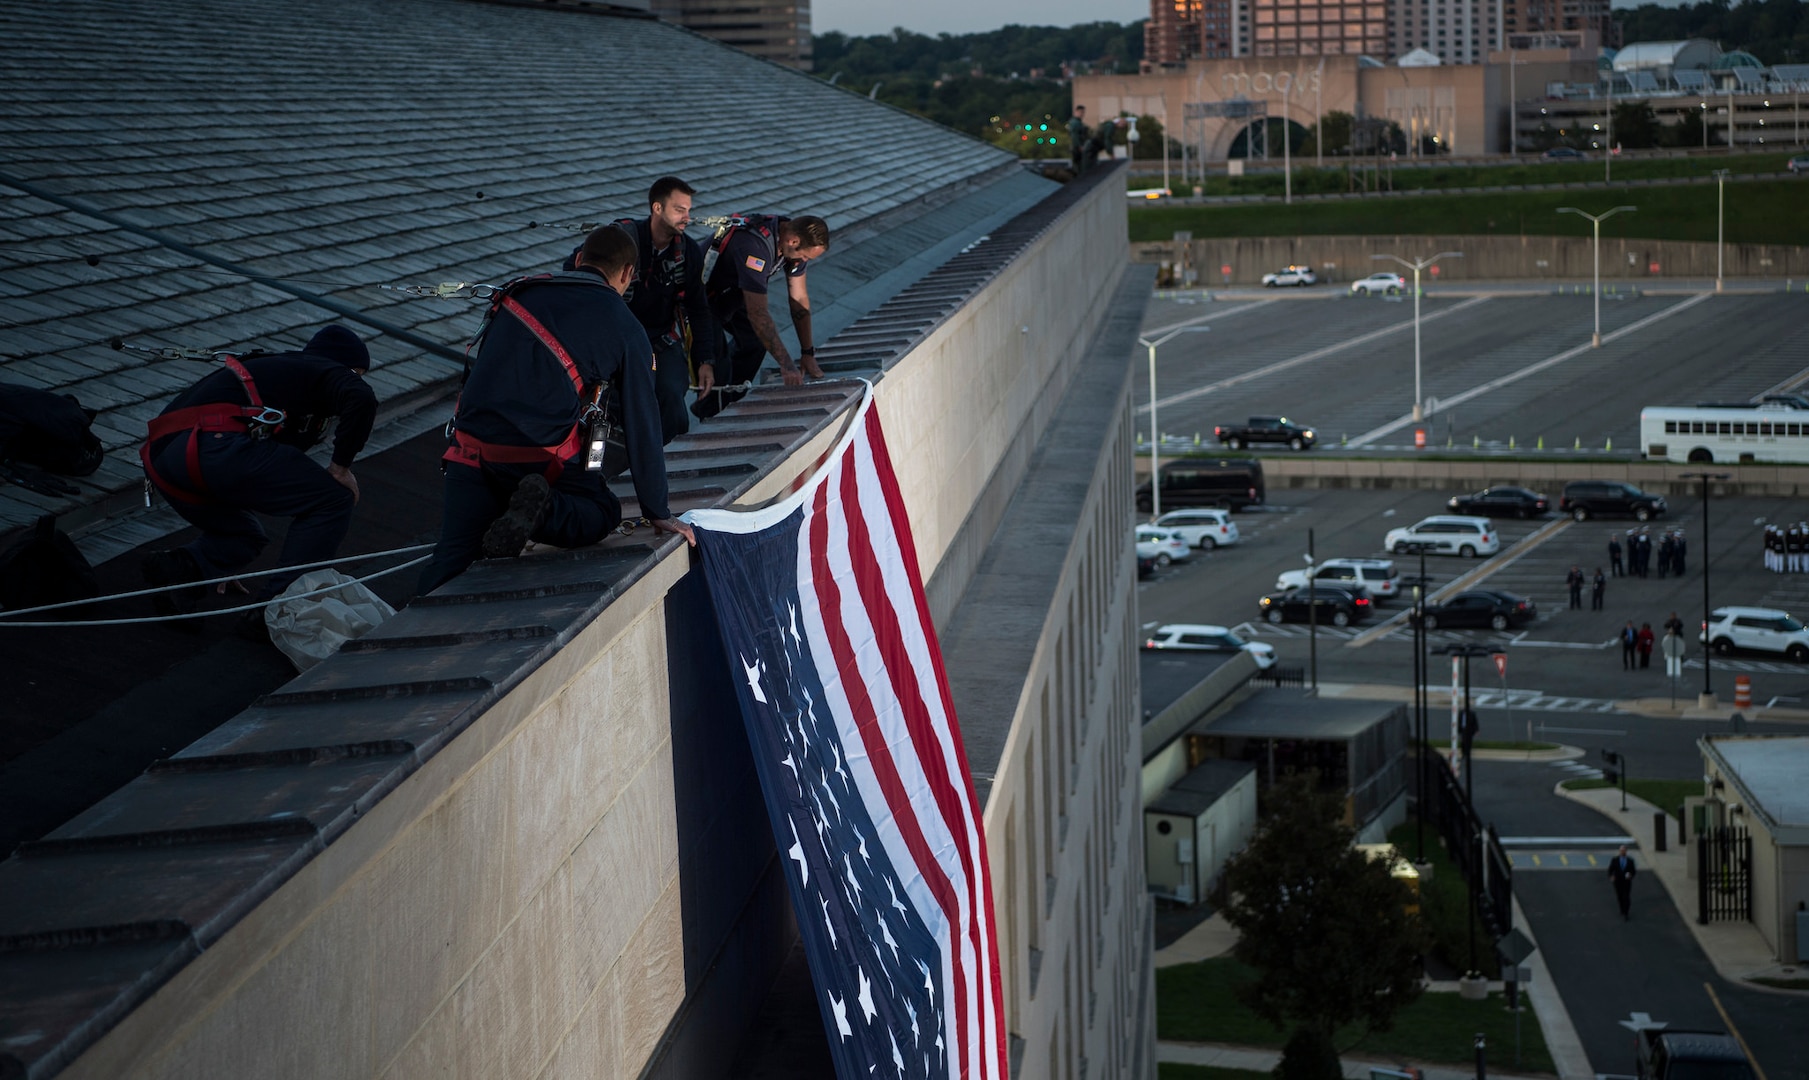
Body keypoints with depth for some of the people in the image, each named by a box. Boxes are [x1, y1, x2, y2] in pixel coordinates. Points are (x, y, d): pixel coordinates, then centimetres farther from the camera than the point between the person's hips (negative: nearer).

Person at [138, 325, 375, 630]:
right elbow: (360, 398, -11)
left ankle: (178, 568, 2)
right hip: (216, 442, -9)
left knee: (245, 536, 30)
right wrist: (340, 466, 3)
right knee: (332, 501, 2)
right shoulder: (324, 371, 16)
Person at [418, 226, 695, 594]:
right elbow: (642, 425, 7)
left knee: (452, 556, 10)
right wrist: (659, 514, 14)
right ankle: (542, 511, -11)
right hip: (541, 456, -3)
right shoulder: (626, 329, 4)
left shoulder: (522, 291, 15)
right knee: (603, 512, 19)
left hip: (470, 444, 4)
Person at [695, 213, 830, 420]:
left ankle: (727, 405, 20)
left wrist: (808, 355, -9)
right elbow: (757, 314, -44)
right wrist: (786, 364, -45)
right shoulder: (755, 247, -42)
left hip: (734, 292, 9)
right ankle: (711, 417, 3)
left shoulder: (795, 240, -15)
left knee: (754, 340, 6)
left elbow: (799, 298, -7)